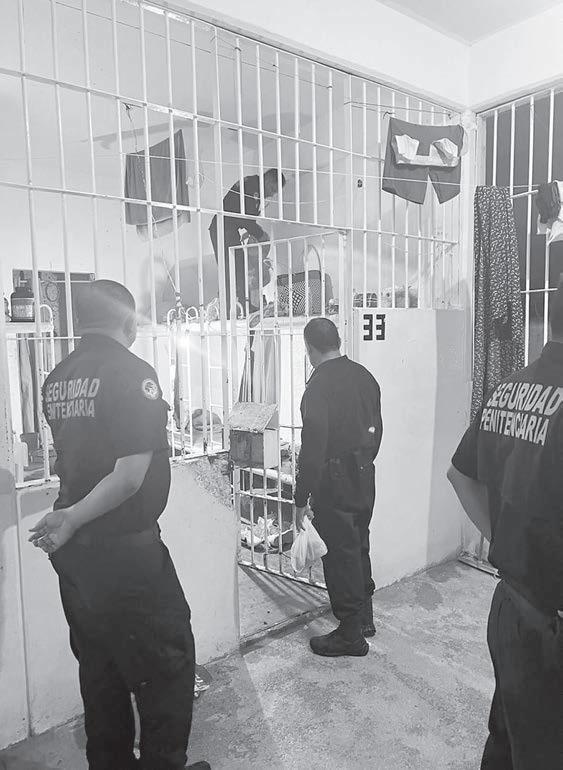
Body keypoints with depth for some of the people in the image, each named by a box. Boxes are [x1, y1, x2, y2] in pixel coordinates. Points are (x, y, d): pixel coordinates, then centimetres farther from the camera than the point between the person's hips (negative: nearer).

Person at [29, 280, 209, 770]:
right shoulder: (132, 374, -17)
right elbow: (131, 476, -22)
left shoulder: (56, 379, 4)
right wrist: (72, 519, -12)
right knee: (168, 663, 11)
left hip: (73, 549, 8)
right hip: (125, 550, -8)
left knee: (99, 666, 22)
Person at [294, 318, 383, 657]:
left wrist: (302, 499, -15)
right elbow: (376, 429, 11)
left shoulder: (320, 385, -19)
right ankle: (365, 616, 37)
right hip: (365, 478, 8)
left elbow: (313, 447, -21)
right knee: (359, 547, 21)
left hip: (334, 483, -8)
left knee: (341, 556, 4)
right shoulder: (365, 376, 4)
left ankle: (351, 636, 18)